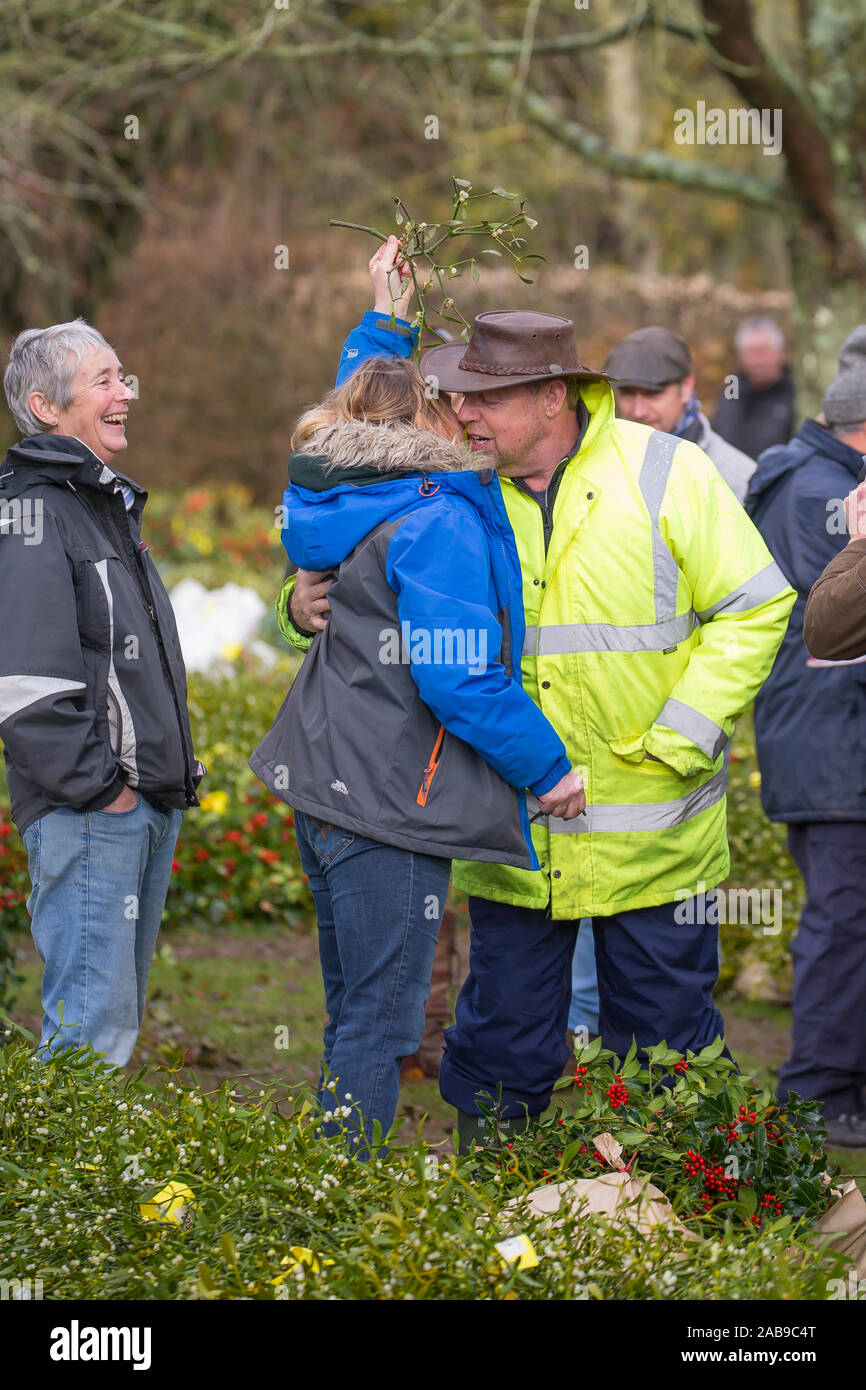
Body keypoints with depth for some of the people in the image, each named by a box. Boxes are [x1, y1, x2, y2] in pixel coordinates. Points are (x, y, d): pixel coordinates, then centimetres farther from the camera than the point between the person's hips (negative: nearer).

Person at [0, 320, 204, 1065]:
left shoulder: (109, 503, 19)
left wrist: (173, 773, 18)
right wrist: (95, 785, -19)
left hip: (146, 806, 10)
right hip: (88, 811, -10)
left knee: (117, 1020, 13)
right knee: (93, 1032, -11)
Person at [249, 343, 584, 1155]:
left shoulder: (341, 499, 9)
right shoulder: (439, 520, -16)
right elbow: (459, 678, -20)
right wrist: (547, 769, -10)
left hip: (326, 785, 9)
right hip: (391, 805, -9)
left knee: (354, 1018, 18)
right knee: (380, 1026, -5)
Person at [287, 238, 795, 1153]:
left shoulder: (665, 475, -6)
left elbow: (755, 608, -4)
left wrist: (681, 736, -10)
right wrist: (312, 604, -7)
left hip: (651, 831, -2)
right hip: (509, 833, 2)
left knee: (664, 1041, 8)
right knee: (502, 1046, 6)